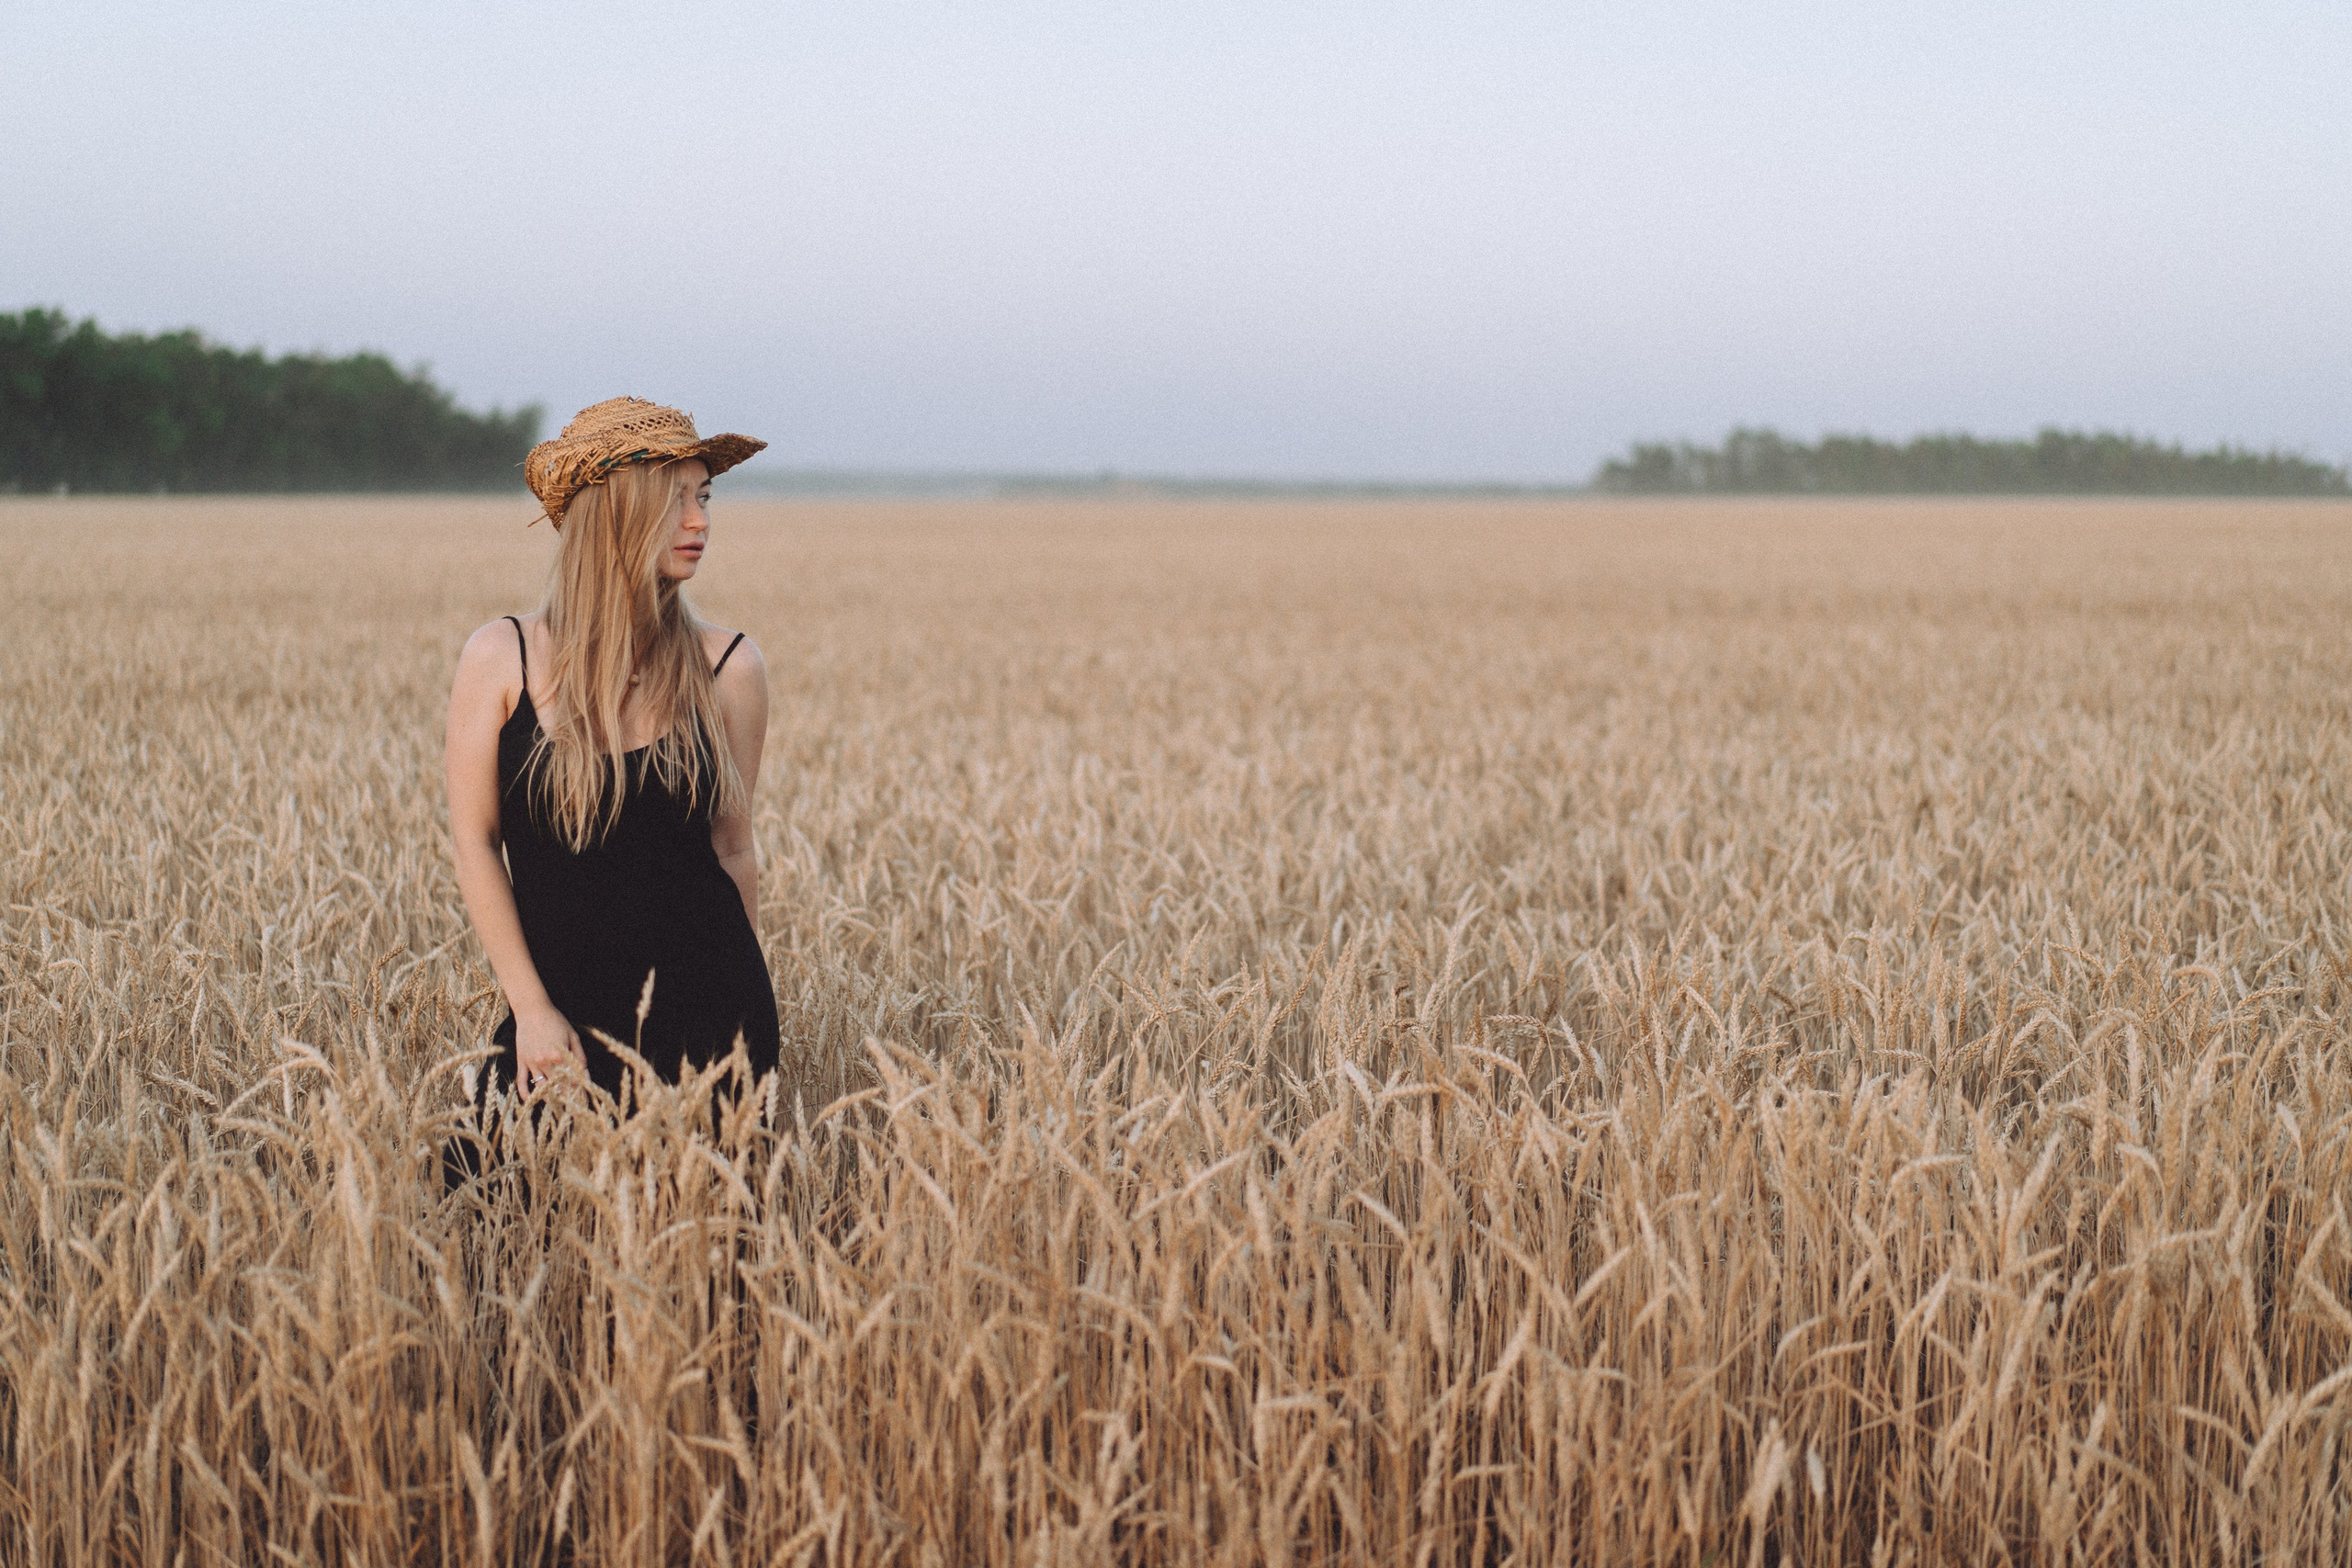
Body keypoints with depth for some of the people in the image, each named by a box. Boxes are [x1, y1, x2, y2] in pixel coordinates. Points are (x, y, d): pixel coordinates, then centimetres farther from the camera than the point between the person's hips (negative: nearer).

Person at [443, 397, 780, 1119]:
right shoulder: (500, 659, -4)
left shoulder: (728, 667, -2)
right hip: (559, 1010, 0)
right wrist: (532, 1009, -6)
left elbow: (732, 849, 7)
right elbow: (475, 842, -1)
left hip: (701, 1009, 0)